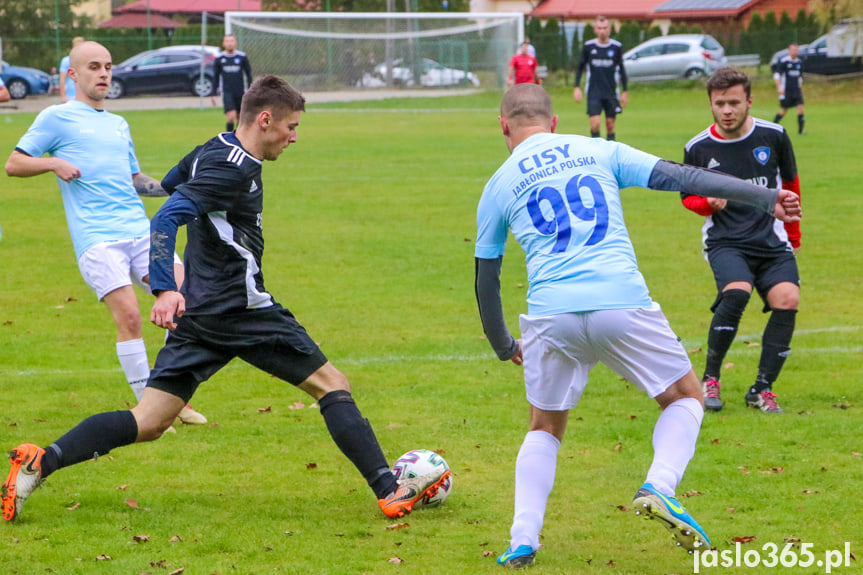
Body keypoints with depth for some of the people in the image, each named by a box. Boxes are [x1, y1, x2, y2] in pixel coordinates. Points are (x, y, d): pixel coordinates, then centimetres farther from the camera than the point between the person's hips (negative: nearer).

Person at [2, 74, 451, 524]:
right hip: (241, 310, -9)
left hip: (197, 315, 9)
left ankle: (41, 462, -13)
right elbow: (165, 219, -24)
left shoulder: (211, 151, 14)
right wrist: (165, 290, -34)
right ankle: (390, 491, -3)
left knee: (146, 425, 2)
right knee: (331, 384, 2)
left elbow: (170, 185, 34)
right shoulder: (235, 167, -15)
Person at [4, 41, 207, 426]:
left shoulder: (119, 125, 24)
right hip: (96, 239, -6)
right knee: (128, 315, -18)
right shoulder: (56, 118, 7)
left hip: (140, 231, 6)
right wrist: (54, 163, -10)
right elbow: (13, 165, 6)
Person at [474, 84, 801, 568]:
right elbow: (681, 178, 7)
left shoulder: (499, 187, 16)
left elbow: (486, 279, 21)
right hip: (623, 303, -1)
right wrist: (766, 198, 11)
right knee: (686, 397, 19)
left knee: (545, 428, 22)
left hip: (551, 314, 1)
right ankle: (659, 487, -6)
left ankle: (523, 540, 7)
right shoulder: (599, 153, 14)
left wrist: (504, 346, 36)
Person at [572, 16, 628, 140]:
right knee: (595, 123, -13)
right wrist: (577, 87, 1)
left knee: (610, 125, 2)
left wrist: (624, 91, 8)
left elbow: (621, 70, 9)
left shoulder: (617, 47, 1)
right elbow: (580, 67, 9)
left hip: (611, 93, 1)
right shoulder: (588, 46, 0)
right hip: (593, 92, -1)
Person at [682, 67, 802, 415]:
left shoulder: (773, 137, 1)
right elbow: (688, 196, 14)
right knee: (736, 291, -30)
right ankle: (709, 379, -12)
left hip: (771, 241, 2)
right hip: (725, 242, -2)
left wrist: (793, 236, 24)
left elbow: (790, 184, 17)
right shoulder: (698, 149, -1)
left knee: (787, 299, -21)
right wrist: (708, 203, -10)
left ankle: (762, 389, -7)